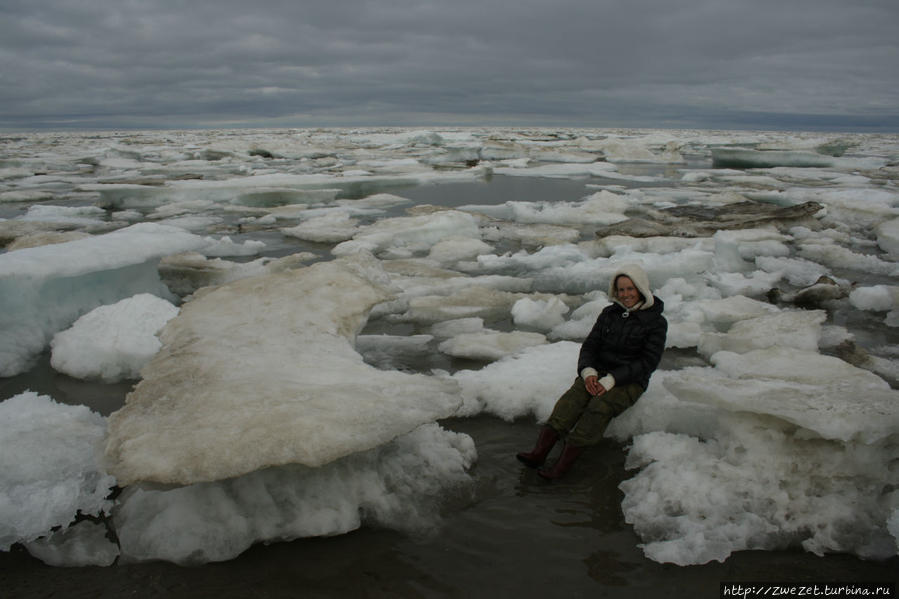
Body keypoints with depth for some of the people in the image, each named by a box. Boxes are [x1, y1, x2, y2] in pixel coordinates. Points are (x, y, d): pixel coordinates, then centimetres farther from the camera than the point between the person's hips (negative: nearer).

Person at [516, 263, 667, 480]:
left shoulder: (656, 322, -3)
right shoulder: (609, 313, 11)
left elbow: (648, 361, -10)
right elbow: (589, 345, 9)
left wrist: (611, 380, -19)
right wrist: (588, 371, -13)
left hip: (630, 382, -4)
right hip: (599, 373, 4)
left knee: (599, 408, -33)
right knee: (571, 399, -27)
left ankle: (562, 465, -40)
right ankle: (539, 452, -41)